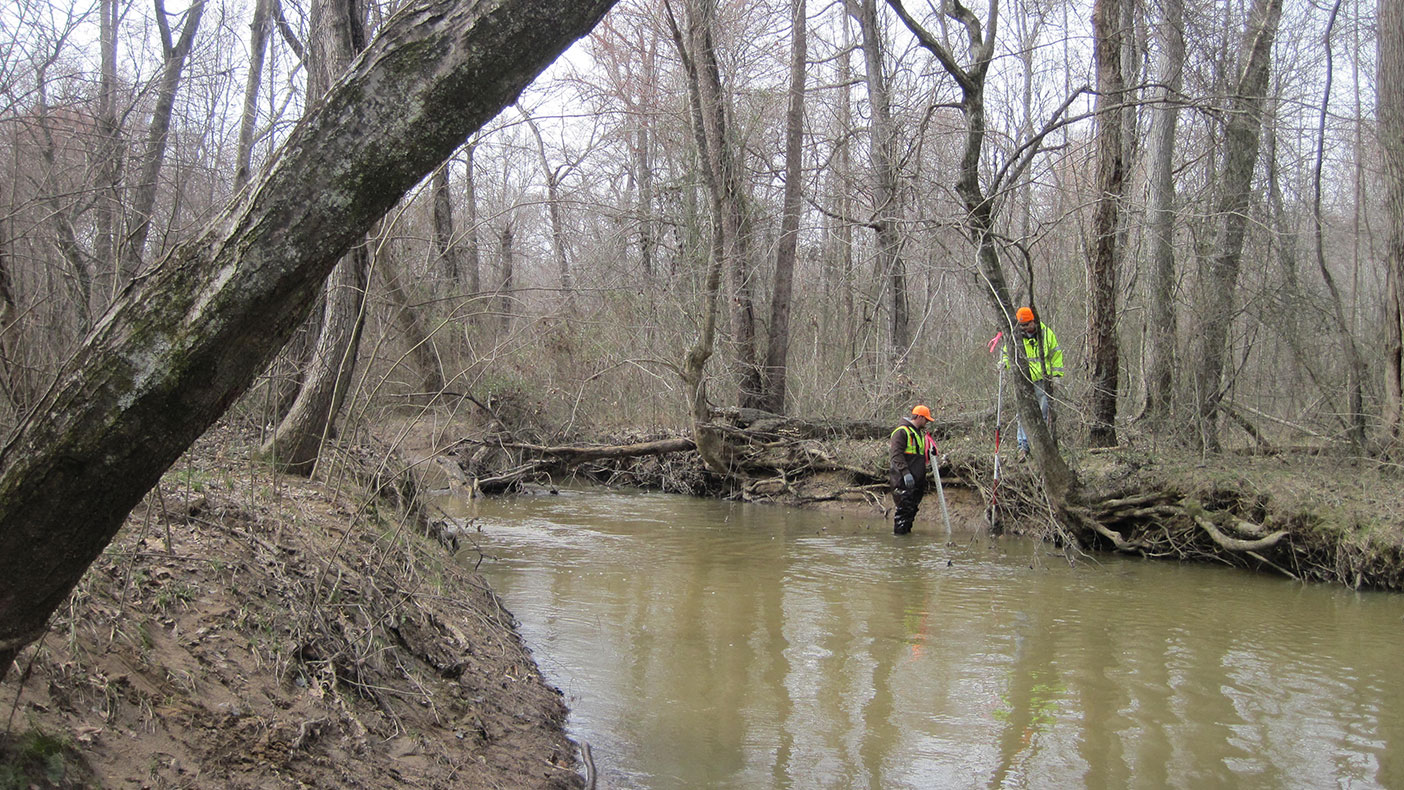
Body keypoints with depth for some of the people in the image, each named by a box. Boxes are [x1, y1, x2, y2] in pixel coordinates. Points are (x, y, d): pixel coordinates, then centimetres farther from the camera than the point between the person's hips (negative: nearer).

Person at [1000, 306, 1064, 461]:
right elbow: (1007, 353, 13)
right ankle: (1023, 446, -3)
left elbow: (1056, 354, 12)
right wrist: (1004, 362, -10)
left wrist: (1057, 373, 6)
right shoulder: (1015, 336, 1)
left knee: (1045, 413, 3)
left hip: (1043, 380, 0)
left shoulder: (1046, 333, 2)